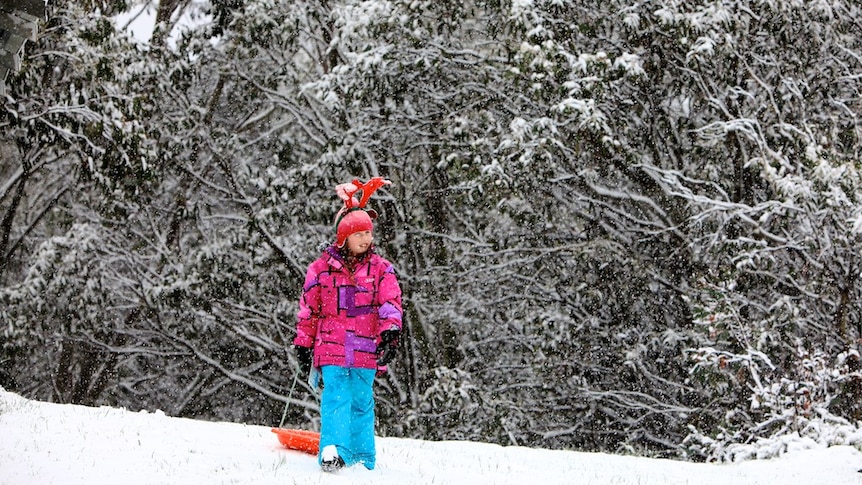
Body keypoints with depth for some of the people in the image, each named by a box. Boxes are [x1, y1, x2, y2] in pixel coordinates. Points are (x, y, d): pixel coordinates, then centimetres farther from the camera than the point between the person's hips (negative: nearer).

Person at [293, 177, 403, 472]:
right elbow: (308, 310, 11)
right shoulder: (322, 268, 6)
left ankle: (363, 461, 12)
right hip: (331, 346, -1)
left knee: (362, 401, 5)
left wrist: (391, 332, -19)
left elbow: (390, 303, -3)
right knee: (335, 396, -14)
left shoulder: (380, 269, 8)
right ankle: (332, 452, -23)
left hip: (366, 350, 1)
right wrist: (303, 346, 11)